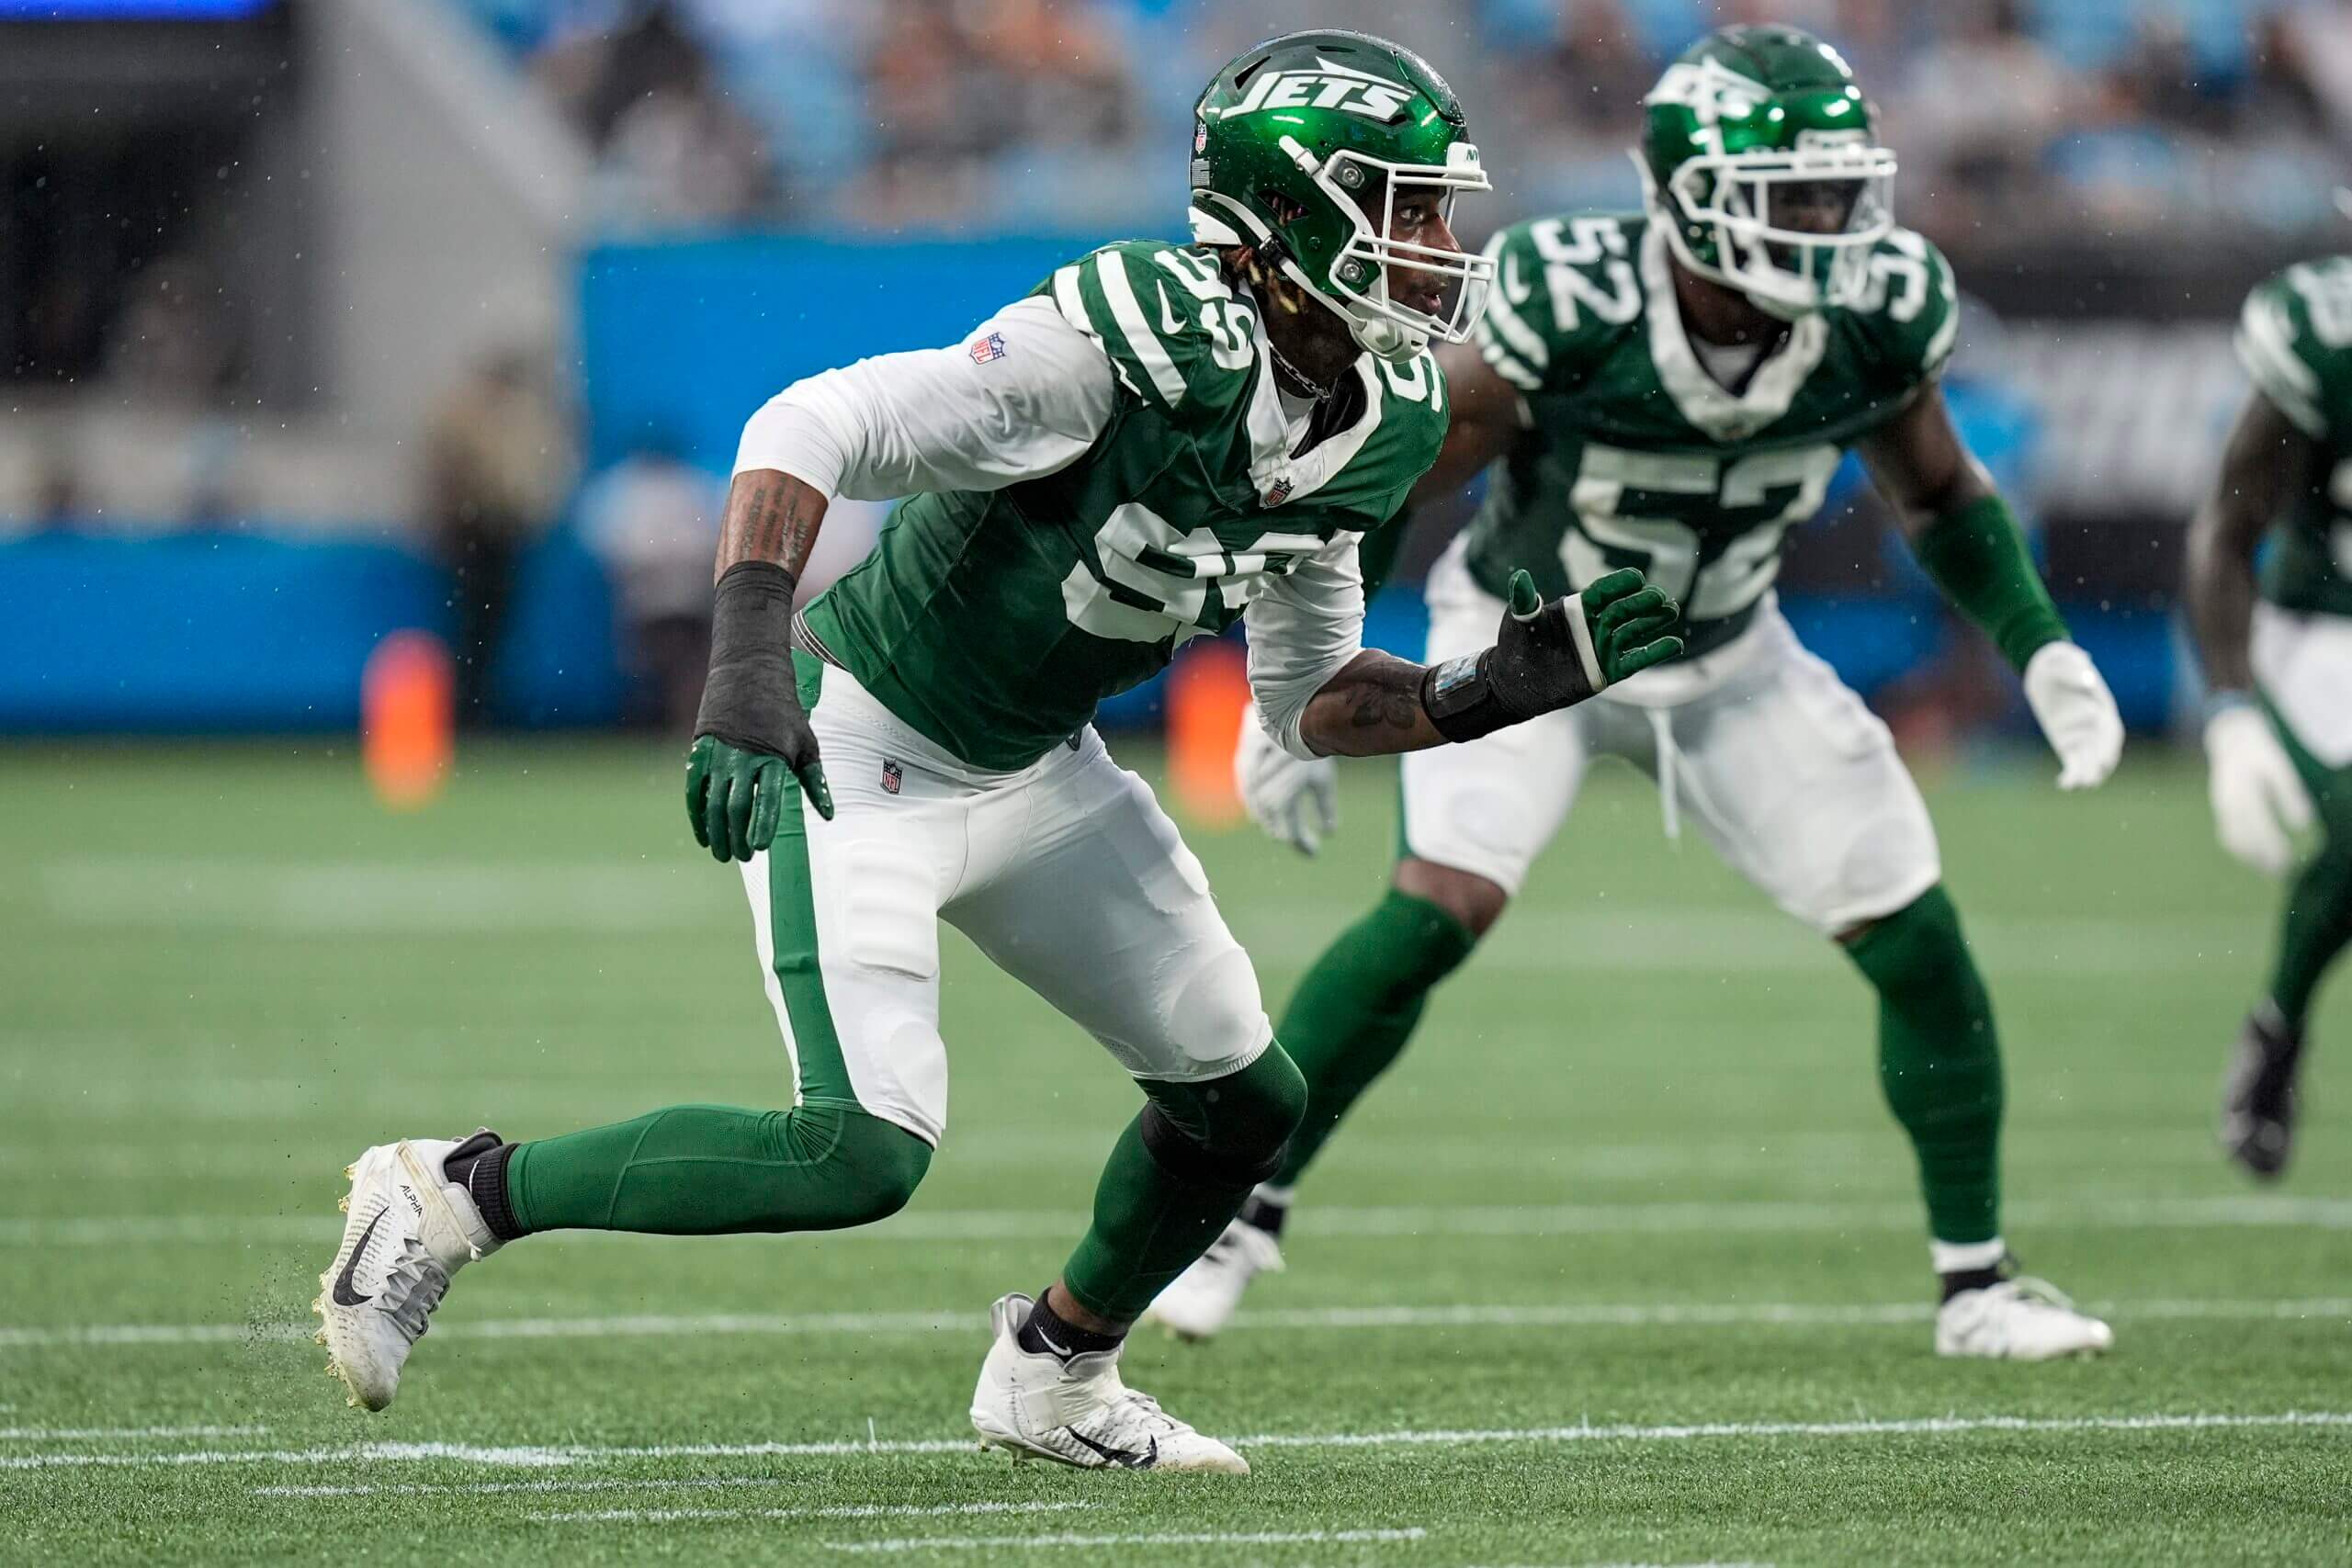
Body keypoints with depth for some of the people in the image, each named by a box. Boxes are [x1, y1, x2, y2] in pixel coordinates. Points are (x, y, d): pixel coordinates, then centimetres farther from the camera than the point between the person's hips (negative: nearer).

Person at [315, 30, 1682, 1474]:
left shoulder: (1372, 427, -2)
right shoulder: (1143, 342, -28)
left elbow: (1307, 700, 11)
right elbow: (815, 430, -31)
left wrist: (1497, 691, -5)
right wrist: (748, 670, -42)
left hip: (1034, 768, 9)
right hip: (863, 746, -9)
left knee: (1245, 1101, 10)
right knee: (864, 1156, -20)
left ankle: (1053, 1380, 33)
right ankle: (460, 1196, -6)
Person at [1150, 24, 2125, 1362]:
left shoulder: (1878, 318, -21)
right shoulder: (1569, 306, -32)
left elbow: (1941, 496, 1)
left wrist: (2045, 652, -10)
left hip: (1727, 660, 4)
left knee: (1920, 942, -3)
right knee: (1442, 909, -25)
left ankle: (1978, 1284, 13)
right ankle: (1242, 1216, -10)